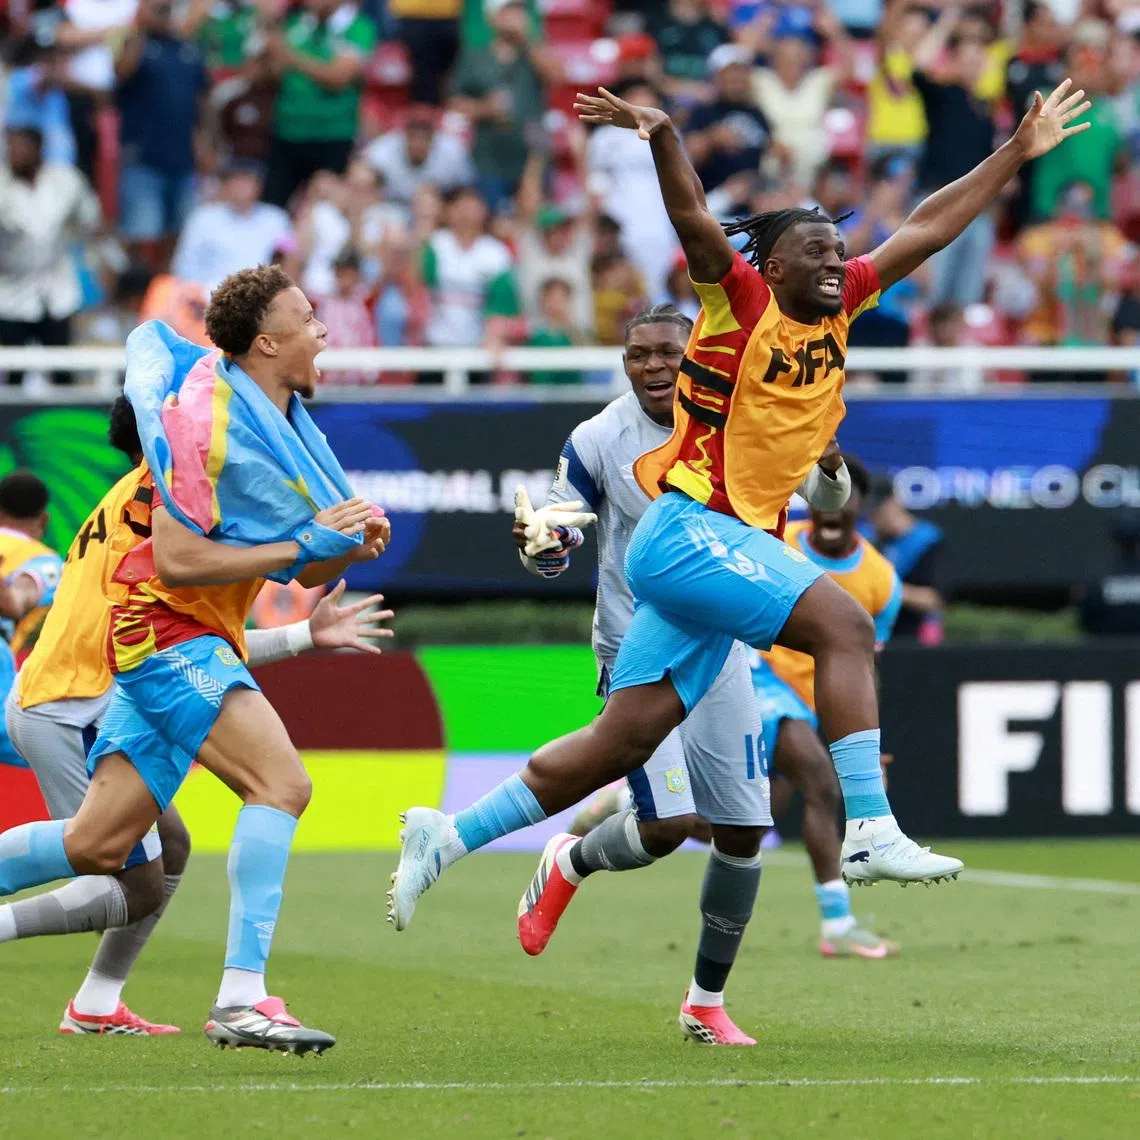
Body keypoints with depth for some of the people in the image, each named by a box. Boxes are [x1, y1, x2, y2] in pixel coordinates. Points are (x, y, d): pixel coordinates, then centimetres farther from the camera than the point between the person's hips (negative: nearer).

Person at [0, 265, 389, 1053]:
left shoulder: (283, 421, 9)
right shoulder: (207, 418, -18)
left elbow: (307, 570, 17)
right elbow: (176, 558, -23)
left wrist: (349, 545, -4)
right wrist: (302, 545, -22)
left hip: (202, 642, 9)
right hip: (162, 627, -9)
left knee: (97, 847, 8)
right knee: (281, 782, -23)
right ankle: (242, 1000, -27)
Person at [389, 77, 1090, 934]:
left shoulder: (835, 309, 13)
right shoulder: (741, 299, -5)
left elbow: (929, 229, 17)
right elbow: (692, 219, -22)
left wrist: (1020, 151, 19)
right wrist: (664, 137, -39)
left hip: (742, 546, 8)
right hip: (689, 532, -8)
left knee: (625, 740, 5)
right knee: (844, 624, -22)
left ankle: (449, 837, 11)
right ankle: (870, 832, -25)